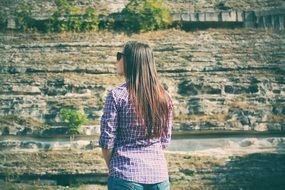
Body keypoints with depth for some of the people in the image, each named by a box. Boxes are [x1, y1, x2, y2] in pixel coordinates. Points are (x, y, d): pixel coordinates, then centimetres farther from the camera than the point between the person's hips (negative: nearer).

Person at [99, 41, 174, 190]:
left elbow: (107, 142, -8)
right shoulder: (164, 97, 1)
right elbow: (165, 141, 9)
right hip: (159, 174, 4)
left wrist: (112, 167, 8)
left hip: (126, 176, -4)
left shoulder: (117, 95, -11)